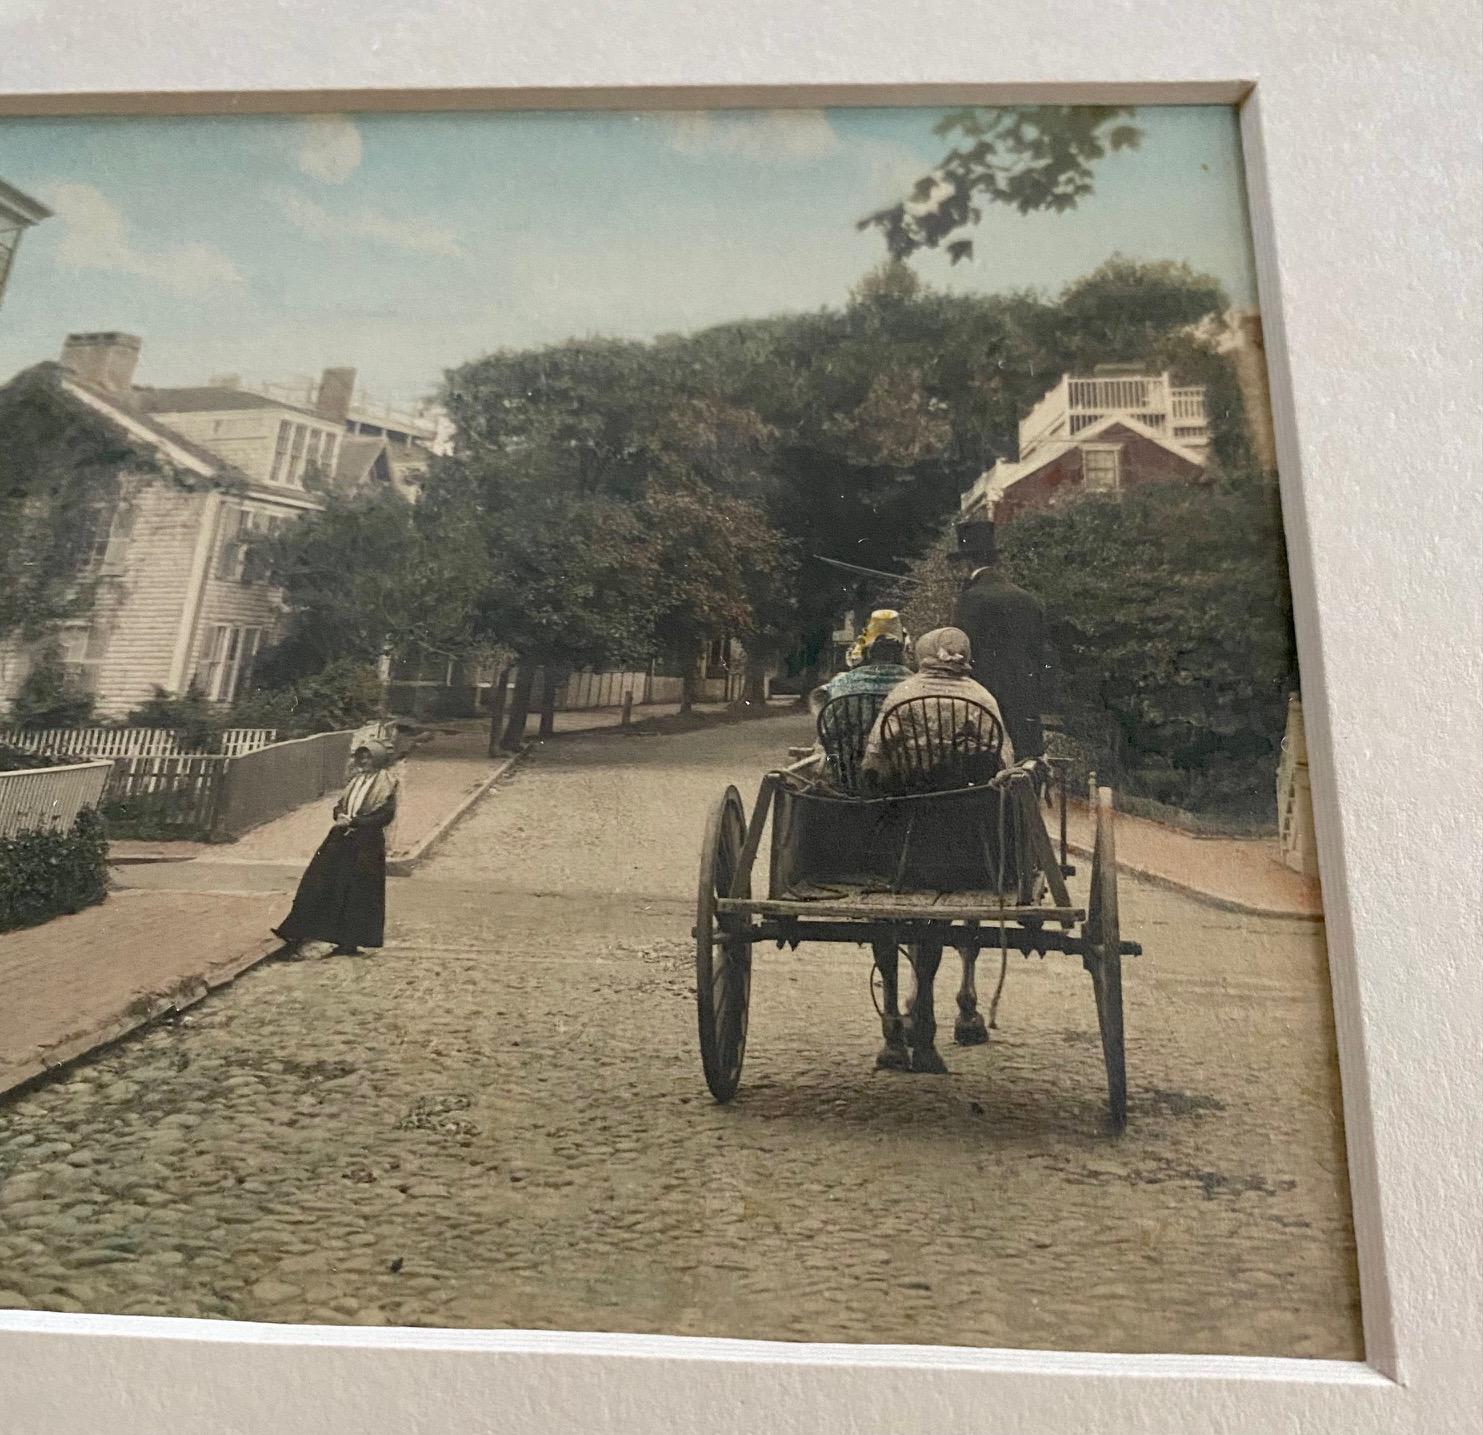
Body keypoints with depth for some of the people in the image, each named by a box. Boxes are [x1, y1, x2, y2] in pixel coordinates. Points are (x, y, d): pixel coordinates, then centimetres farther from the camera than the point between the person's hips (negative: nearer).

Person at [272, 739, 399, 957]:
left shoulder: (385, 784, -7)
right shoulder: (358, 779, 13)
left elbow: (386, 816, -14)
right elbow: (340, 803, 18)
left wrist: (353, 821, -17)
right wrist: (340, 815, -6)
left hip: (366, 845, -7)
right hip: (342, 839, 7)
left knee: (357, 894, -1)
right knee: (319, 883, 3)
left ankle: (350, 943, 10)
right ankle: (296, 932, 8)